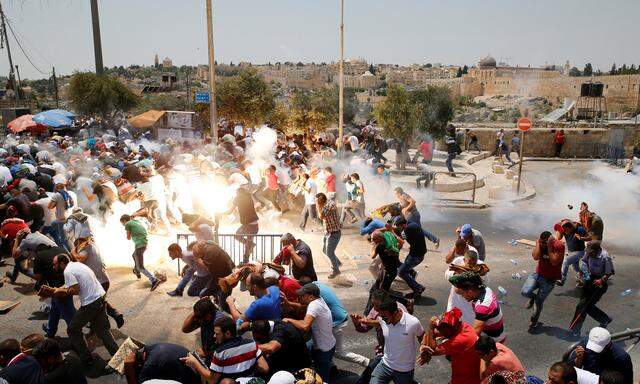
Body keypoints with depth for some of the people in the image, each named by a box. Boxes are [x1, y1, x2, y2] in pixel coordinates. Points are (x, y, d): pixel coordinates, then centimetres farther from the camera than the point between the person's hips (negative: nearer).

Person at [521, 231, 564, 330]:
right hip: (537, 274, 4)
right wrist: (538, 244, -17)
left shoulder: (559, 245, -19)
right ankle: (533, 297, 19)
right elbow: (535, 257, -17)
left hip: (549, 279, -4)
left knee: (539, 302, 4)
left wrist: (549, 246, -26)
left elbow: (554, 262, -24)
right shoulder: (540, 243, -4)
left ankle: (534, 321, 30)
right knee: (525, 292, -19)